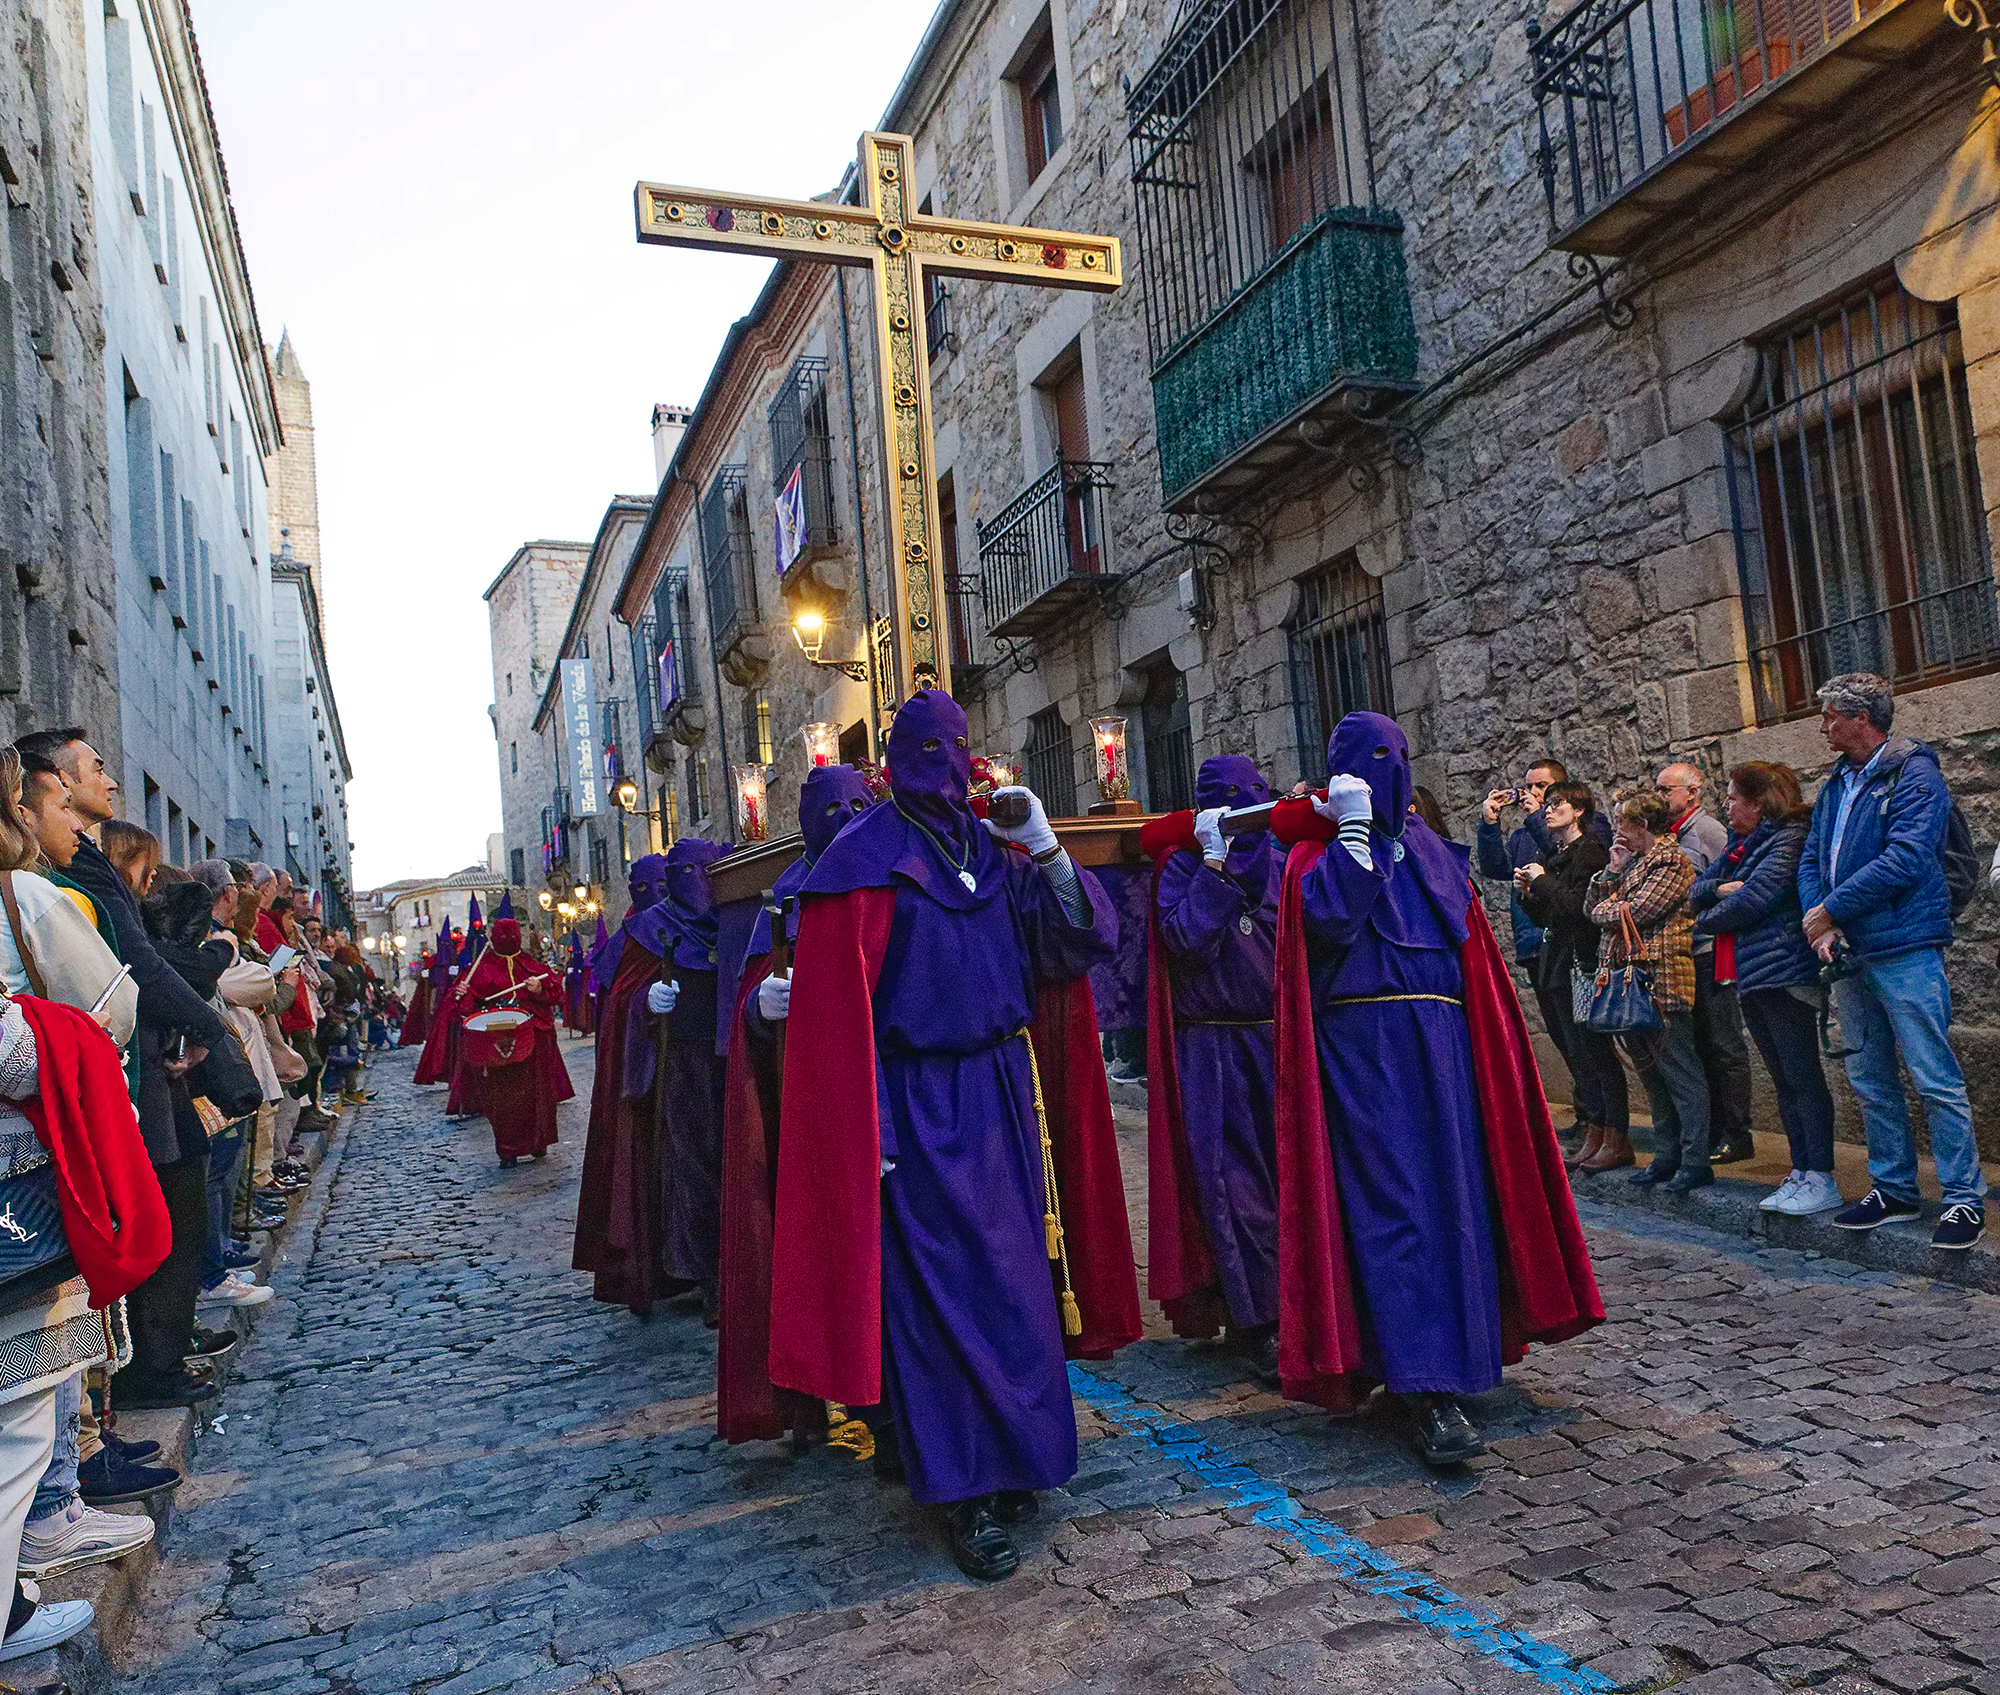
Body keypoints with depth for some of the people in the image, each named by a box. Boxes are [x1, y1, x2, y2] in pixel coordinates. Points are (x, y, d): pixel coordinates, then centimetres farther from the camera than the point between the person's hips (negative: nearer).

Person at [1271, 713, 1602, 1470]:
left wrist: (1488, 1042, 12)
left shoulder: (1429, 850, 18)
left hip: (1440, 1049, 6)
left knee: (1452, 1198, 8)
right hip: (1362, 1051, -5)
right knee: (1394, 1206, -10)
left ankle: (1452, 1351, 23)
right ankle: (1429, 1391, -12)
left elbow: (1472, 948, 18)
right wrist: (1353, 831, -14)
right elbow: (1329, 919, -17)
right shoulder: (1316, 852, 3)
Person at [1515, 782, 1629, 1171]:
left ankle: (1617, 1140, 3)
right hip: (1556, 969, 9)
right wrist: (1528, 893, 4)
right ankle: (1594, 1136, 17)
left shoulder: (1590, 852, -8)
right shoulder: (1556, 858, 18)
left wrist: (1542, 881, -10)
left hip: (1581, 967, -9)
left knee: (1596, 1052, -4)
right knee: (1578, 1055, 11)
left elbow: (1579, 908, -19)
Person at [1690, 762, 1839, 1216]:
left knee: (1802, 1076, -7)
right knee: (1783, 1078, 11)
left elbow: (1754, 898, -19)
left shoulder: (1789, 839, -10)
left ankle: (1821, 1179, -3)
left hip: (1783, 972, -9)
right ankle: (1800, 1171, 17)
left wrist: (1706, 919, -3)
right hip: (1750, 975, 9)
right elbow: (1697, 889, 12)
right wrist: (1721, 888, -10)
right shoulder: (1739, 845, 18)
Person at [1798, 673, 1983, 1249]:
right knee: (1870, 1081, 14)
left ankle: (1965, 1198, 6)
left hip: (1905, 951, -8)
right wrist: (1818, 924, -5)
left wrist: (1831, 910, -15)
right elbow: (1811, 861, 13)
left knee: (1936, 1081, -4)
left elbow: (1906, 858, -20)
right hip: (1848, 955, 8)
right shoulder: (1835, 785, 16)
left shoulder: (1913, 773, -9)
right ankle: (1894, 1189, 25)